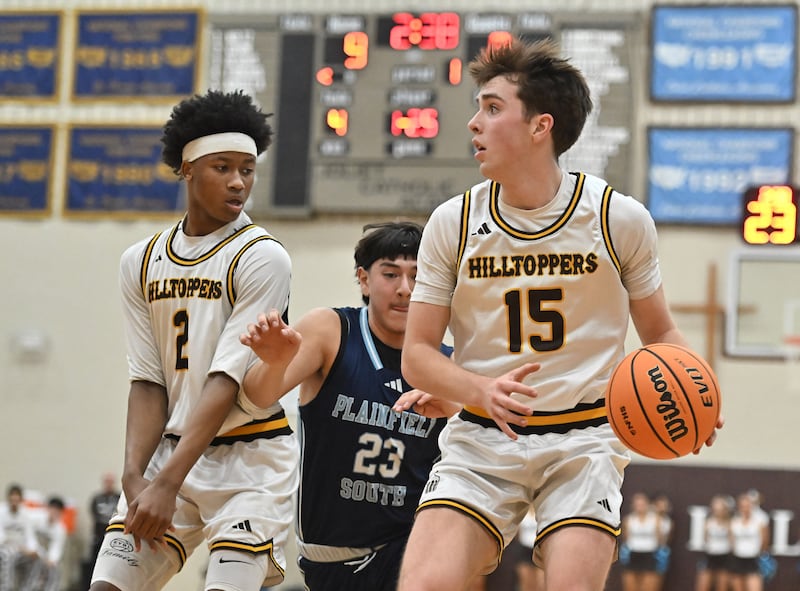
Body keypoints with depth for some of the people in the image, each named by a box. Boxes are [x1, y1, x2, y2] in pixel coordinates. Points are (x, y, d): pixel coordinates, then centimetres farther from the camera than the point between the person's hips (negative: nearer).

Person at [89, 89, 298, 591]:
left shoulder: (262, 258, -10)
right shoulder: (141, 263, 7)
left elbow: (227, 380, -17)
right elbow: (148, 381, 4)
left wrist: (168, 484, -24)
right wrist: (135, 475, -12)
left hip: (250, 458, -5)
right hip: (169, 452, 5)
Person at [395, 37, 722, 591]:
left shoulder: (621, 218, -3)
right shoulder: (453, 223, 0)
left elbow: (661, 332, 10)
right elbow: (417, 356, 1)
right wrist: (482, 390, -19)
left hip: (584, 442, -1)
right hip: (481, 441, 1)